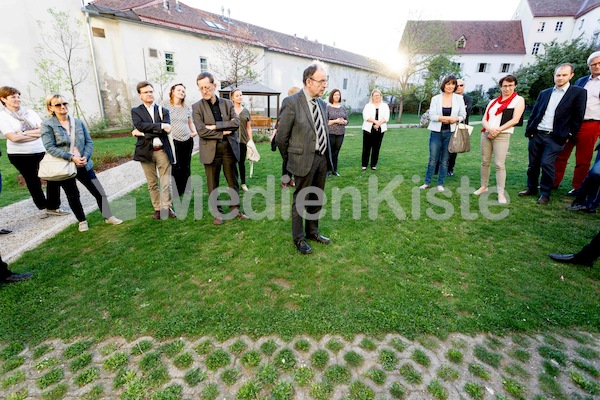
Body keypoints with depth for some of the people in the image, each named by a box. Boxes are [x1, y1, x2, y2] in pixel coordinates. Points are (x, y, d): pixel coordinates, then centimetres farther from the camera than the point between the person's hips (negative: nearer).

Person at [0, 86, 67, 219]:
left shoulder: (29, 112, 6)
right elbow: (13, 137, -16)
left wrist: (25, 133, -13)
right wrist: (36, 134, -9)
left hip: (42, 151, 3)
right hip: (19, 155, -3)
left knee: (53, 176, 0)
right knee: (33, 182, 9)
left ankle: (53, 207, 13)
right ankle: (42, 207, 25)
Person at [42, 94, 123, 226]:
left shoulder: (78, 122, 4)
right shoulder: (47, 125, -6)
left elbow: (89, 142, 4)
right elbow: (49, 147, -12)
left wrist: (85, 157, -11)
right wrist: (71, 157, -21)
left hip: (84, 165, 3)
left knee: (100, 192, 2)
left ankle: (109, 217, 15)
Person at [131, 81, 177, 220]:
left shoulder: (163, 111, 9)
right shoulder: (136, 111, 8)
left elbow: (166, 130, -7)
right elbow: (140, 125, -13)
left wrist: (143, 133, -10)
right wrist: (160, 126, -18)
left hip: (162, 150, 0)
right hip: (146, 151, 0)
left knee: (166, 182, 1)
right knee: (152, 183, 7)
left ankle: (166, 207, 12)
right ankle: (157, 209, 17)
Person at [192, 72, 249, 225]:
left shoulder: (228, 103, 6)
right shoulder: (197, 107, -1)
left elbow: (236, 123, -8)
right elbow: (201, 131, -11)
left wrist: (215, 126, -15)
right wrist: (223, 132, -11)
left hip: (230, 148, 2)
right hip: (211, 150, -2)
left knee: (233, 181, 10)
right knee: (213, 184, 7)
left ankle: (235, 209, 25)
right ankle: (217, 213, 21)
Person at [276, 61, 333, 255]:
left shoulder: (322, 103, 9)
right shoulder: (291, 102, -12)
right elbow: (281, 137, -9)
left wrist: (327, 155, 15)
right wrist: (290, 160, 1)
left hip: (323, 158, 7)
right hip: (304, 159, -7)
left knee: (317, 199, 17)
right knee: (300, 201, 6)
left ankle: (312, 231, 36)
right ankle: (299, 238, 23)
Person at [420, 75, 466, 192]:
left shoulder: (459, 98, 5)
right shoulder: (435, 98, 1)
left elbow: (463, 115, 7)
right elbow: (431, 116, -6)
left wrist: (455, 119, -14)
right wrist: (445, 118, -18)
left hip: (450, 133, 1)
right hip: (436, 132, -1)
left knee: (445, 160, 6)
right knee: (433, 159, 1)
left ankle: (440, 184, 16)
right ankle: (427, 182, 13)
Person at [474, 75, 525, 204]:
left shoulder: (518, 100, 4)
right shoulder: (493, 101, 16)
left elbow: (515, 120, -5)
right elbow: (484, 119, 9)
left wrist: (497, 130, -14)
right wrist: (489, 128, -11)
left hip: (502, 136, -4)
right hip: (486, 134, 5)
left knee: (499, 164, -11)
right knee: (485, 162, 7)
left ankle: (501, 193, -6)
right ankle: (483, 186, 19)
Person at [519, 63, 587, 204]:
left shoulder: (578, 93, 1)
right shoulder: (544, 93, 13)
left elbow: (578, 117, -1)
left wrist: (569, 135, -5)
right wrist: (529, 130, 4)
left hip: (555, 137, -4)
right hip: (536, 134, 4)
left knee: (547, 163, -11)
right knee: (533, 164, 9)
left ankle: (545, 193, 2)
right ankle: (531, 188, 23)